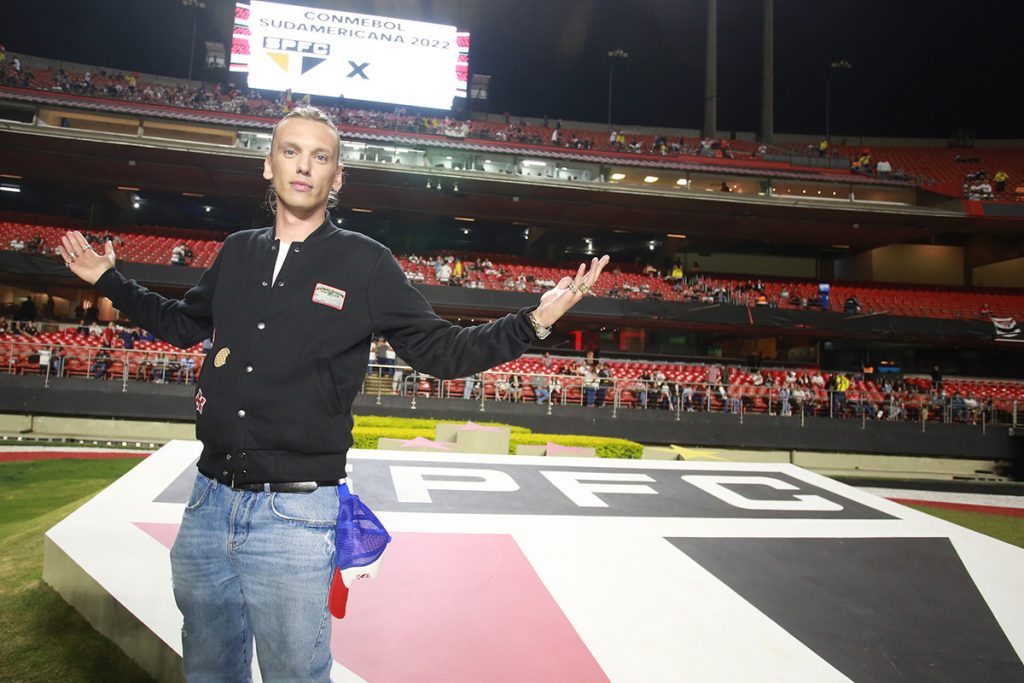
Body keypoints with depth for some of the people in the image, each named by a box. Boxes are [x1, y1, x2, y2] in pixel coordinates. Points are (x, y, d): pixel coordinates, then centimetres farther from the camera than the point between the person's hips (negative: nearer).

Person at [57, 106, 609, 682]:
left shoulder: (366, 262, -4)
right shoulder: (238, 252, 9)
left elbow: (440, 351, -3)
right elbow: (185, 325, 27)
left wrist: (536, 321, -13)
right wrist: (110, 281, 28)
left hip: (297, 517, -5)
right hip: (209, 504, 5)